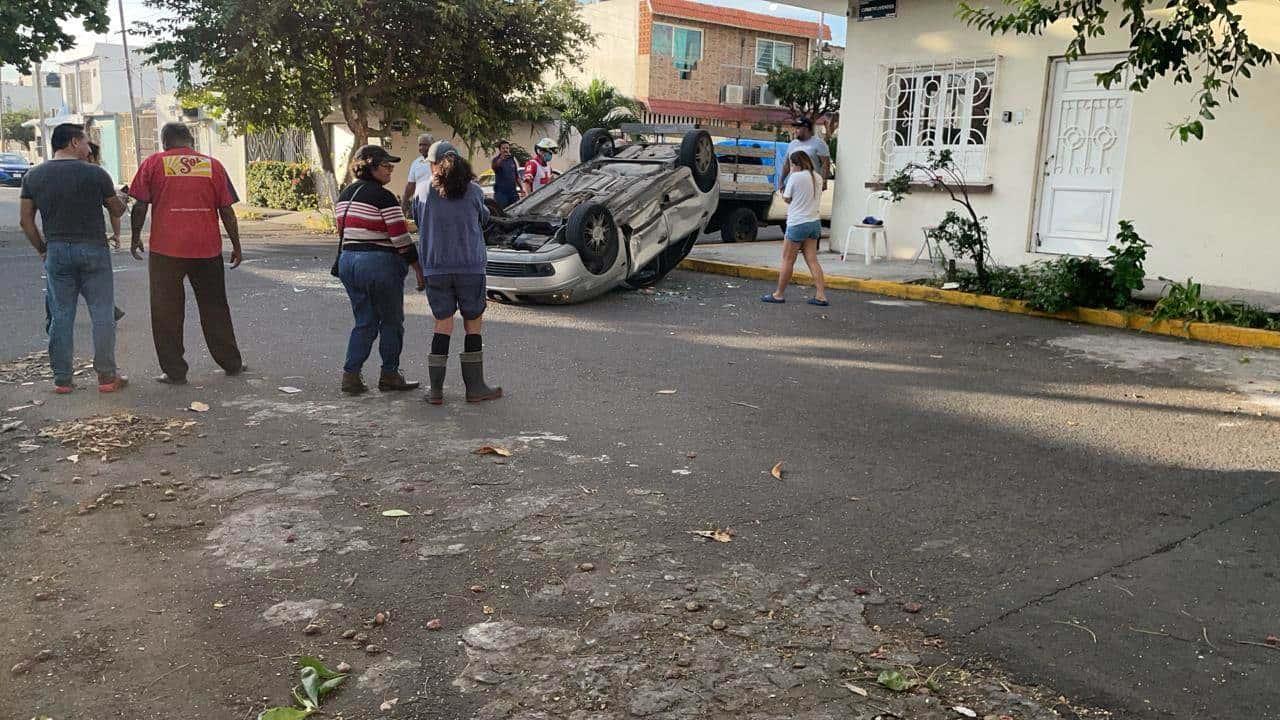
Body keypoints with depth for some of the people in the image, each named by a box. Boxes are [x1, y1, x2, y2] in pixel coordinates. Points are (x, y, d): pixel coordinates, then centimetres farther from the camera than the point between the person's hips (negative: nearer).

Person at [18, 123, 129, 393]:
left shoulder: (33, 176, 4)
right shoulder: (95, 173, -6)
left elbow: (25, 220, 5)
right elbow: (117, 211, 4)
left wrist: (42, 250, 15)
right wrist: (120, 198, 25)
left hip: (56, 252, 3)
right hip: (93, 249, -3)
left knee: (61, 317, 8)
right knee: (102, 314, 2)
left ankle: (62, 379, 12)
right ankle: (107, 376, 3)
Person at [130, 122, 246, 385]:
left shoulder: (153, 163, 1)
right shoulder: (213, 165, 5)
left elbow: (140, 207, -1)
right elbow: (227, 210, 4)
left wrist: (135, 239, 12)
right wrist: (236, 247, 10)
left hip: (166, 250, -2)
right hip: (207, 249, 2)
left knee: (167, 311, 6)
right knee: (214, 307, 14)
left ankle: (174, 371, 7)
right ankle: (231, 364, 19)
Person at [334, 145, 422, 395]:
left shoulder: (345, 195, 12)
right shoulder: (383, 197, -13)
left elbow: (343, 231, 15)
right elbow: (400, 238, -15)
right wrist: (418, 265, -7)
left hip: (348, 261, 8)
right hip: (380, 263, -8)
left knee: (364, 322, 14)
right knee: (391, 322, 7)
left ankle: (350, 374, 8)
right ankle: (389, 375, 14)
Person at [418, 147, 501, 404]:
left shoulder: (429, 193, 3)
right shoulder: (473, 191, -2)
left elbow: (425, 225, 10)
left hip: (436, 269, 2)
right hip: (470, 267, -2)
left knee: (442, 325, 7)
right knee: (472, 325, 7)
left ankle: (436, 389, 7)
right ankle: (475, 387, 11)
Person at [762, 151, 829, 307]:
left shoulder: (795, 177, -12)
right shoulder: (816, 177, 8)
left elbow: (786, 198, -3)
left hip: (797, 223, -7)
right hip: (814, 222, 7)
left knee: (788, 260, 4)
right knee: (812, 260, 7)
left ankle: (778, 295, 13)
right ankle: (821, 296, 1)